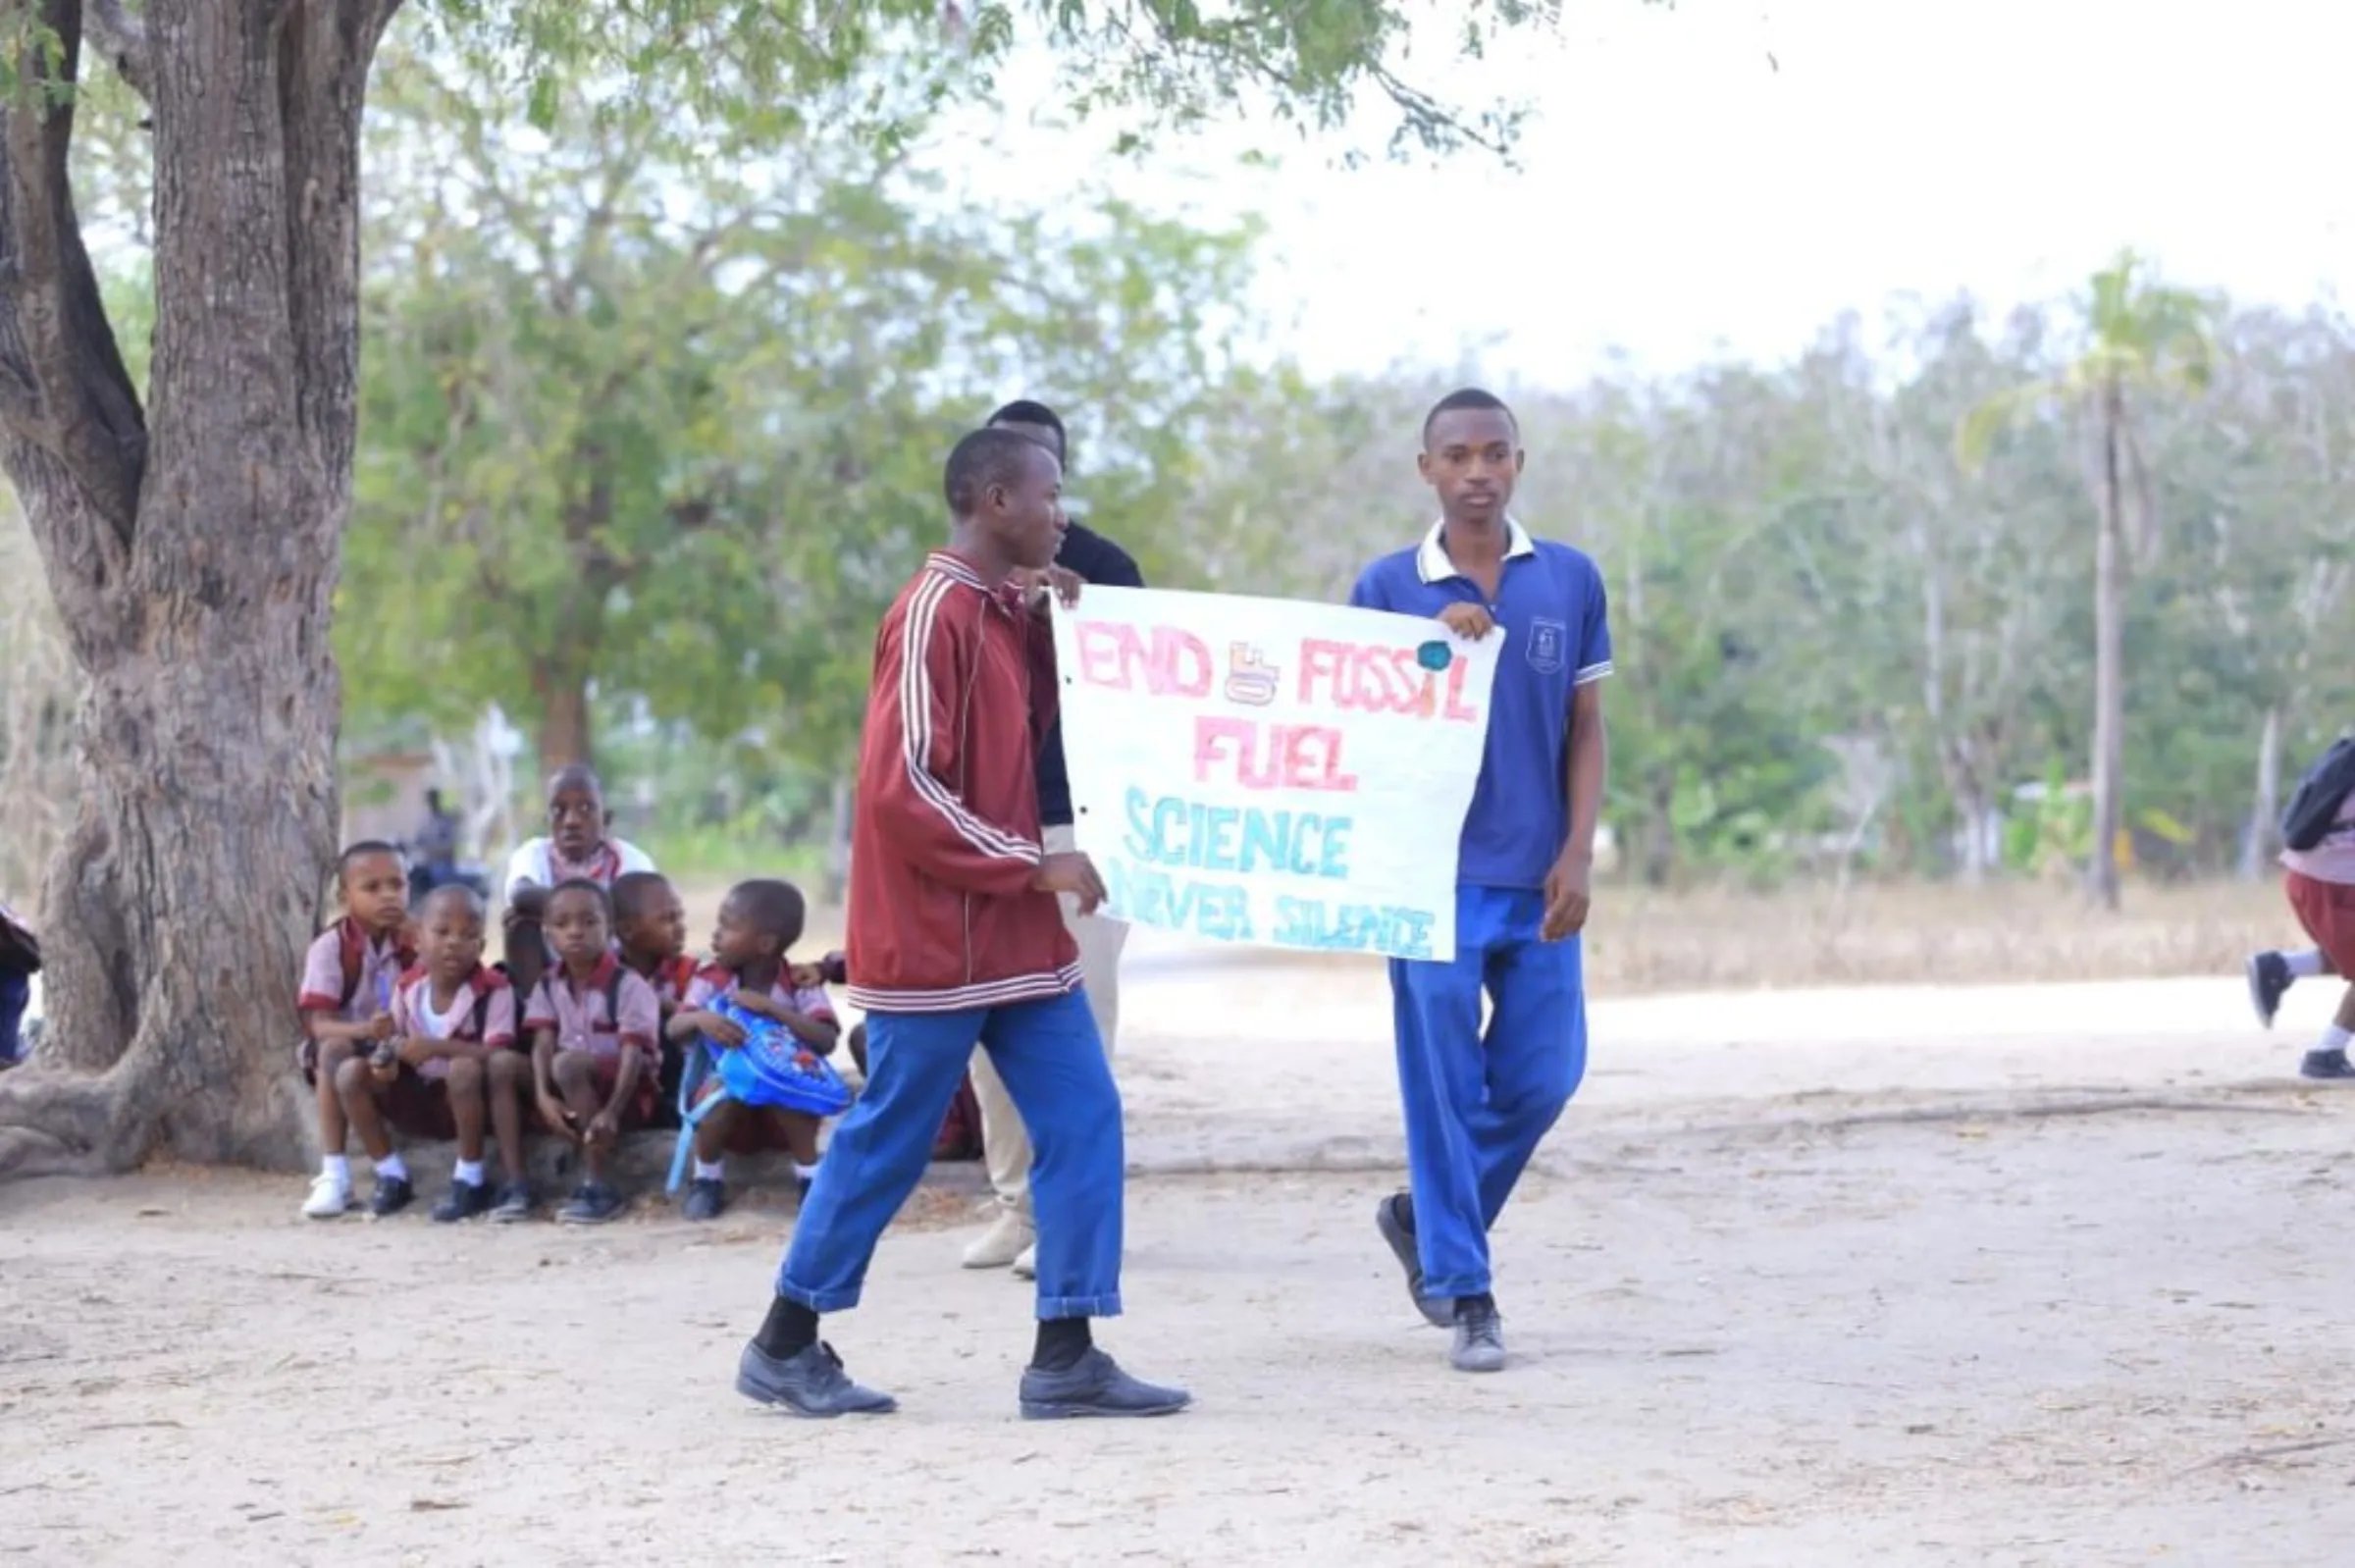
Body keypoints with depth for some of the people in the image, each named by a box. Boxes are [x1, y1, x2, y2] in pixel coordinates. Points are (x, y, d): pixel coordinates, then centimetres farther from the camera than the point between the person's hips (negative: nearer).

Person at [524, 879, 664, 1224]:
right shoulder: (549, 986, 6)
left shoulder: (628, 985, -12)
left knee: (568, 1064, -36)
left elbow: (634, 1053, -19)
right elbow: (543, 1043, -5)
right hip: (574, 1089, 6)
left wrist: (612, 1111, -32)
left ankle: (596, 1186, -30)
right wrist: (544, 1097, -24)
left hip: (628, 1090, -6)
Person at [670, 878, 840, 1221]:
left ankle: (809, 1174, -13)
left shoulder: (801, 986, -10)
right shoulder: (712, 979, -3)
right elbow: (673, 1029, -10)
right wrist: (700, 1018, -33)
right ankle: (707, 1177, -11)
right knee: (719, 1089, -32)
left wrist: (772, 1008, -31)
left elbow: (826, 1041, -24)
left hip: (784, 1110, -1)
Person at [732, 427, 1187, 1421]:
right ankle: (784, 1347, 14)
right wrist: (1033, 864, -19)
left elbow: (1036, 735, 18)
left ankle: (1066, 1357, 3)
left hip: (1015, 934, 9)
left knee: (1082, 1120, 2)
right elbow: (902, 786, -21)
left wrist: (1055, 627, 4)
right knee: (887, 1143, 1)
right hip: (938, 938, -9)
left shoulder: (1004, 611, 12)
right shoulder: (934, 614, -16)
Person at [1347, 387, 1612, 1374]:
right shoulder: (1389, 587, -1)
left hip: (1537, 880, 3)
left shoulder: (1571, 581, 5)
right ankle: (1462, 1294, 7)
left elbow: (1585, 728, 8)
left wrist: (1578, 852, -2)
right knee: (1445, 1088, -1)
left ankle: (1428, 1218, 28)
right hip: (1433, 874, -3)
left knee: (1542, 1077, 5)